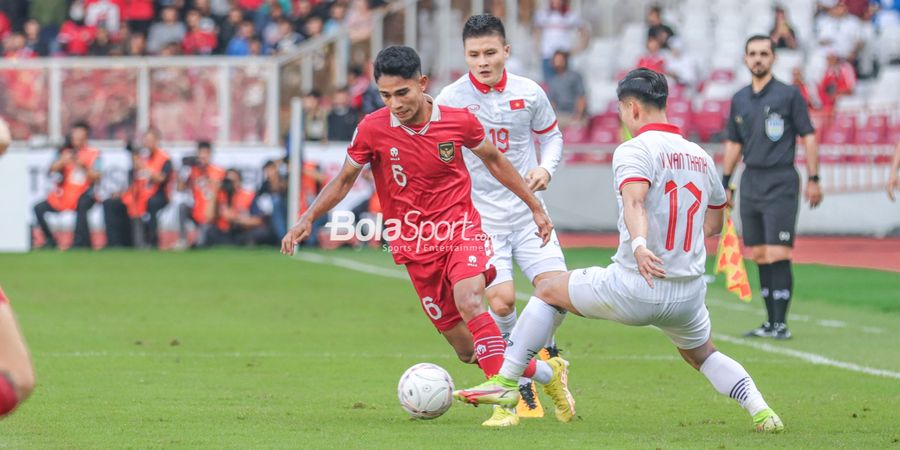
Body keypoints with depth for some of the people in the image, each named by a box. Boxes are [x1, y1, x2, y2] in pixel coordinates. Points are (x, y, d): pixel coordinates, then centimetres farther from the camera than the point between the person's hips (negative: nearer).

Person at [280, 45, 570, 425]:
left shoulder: (459, 121, -9)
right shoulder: (372, 129, -11)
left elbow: (493, 159, 10)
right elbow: (345, 180, 5)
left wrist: (535, 206, 16)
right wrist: (307, 219, -6)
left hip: (461, 229, -1)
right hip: (414, 243, 1)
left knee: (468, 300, -31)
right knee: (466, 350, 0)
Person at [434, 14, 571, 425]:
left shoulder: (529, 94, -1)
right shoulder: (450, 100, -8)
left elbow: (551, 135, 14)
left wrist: (546, 167, -6)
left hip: (527, 210, 2)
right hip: (480, 216, -2)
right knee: (501, 299, -17)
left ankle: (545, 352, 24)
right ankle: (522, 393, 3)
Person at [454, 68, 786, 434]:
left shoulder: (635, 150, -10)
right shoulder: (700, 156, 11)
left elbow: (634, 201, -30)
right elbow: (713, 223, 23)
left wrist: (639, 245, -46)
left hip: (634, 288, -6)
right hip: (689, 294, 6)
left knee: (547, 290, 16)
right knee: (703, 356, 31)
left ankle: (506, 382, 15)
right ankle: (761, 411, 10)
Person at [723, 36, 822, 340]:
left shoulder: (789, 95, -3)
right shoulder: (739, 100, 12)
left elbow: (808, 137, -3)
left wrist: (813, 179, -8)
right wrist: (725, 183, 17)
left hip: (780, 181, -6)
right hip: (750, 181, 6)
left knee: (778, 254, -11)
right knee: (759, 255, 6)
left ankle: (781, 323, -10)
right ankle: (770, 323, 11)